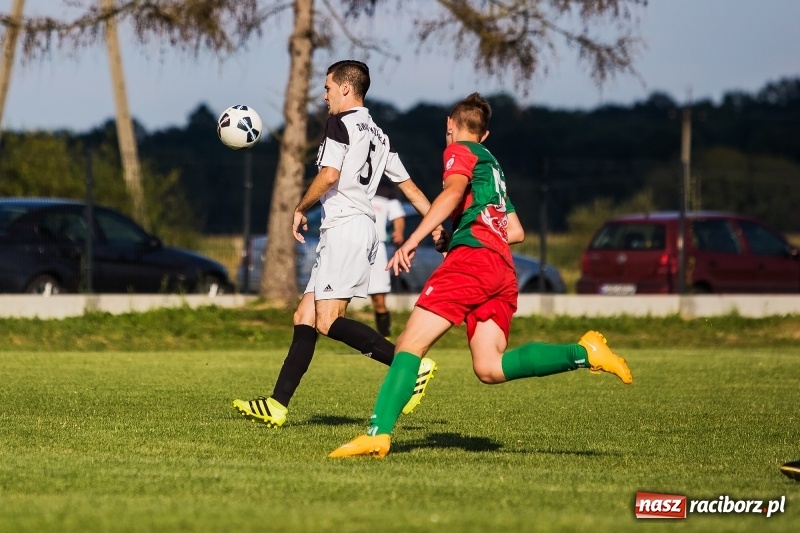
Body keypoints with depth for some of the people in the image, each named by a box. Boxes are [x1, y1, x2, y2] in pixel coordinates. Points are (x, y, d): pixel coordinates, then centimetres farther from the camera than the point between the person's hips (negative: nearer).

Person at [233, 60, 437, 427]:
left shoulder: (342, 123, -6)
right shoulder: (377, 135, 21)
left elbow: (329, 176, -17)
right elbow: (410, 188, 20)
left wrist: (300, 209, -2)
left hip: (344, 227, -10)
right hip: (364, 227, 10)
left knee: (328, 321, -16)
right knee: (305, 318, 8)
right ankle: (278, 405, 6)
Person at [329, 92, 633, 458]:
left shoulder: (460, 150, 10)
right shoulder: (493, 166, 33)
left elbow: (454, 191, -12)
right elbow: (516, 231, 34)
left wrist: (413, 240, -21)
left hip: (471, 257, -8)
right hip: (503, 267, 8)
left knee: (410, 344, -12)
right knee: (490, 369, -4)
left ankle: (379, 434, -25)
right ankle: (585, 353, -14)